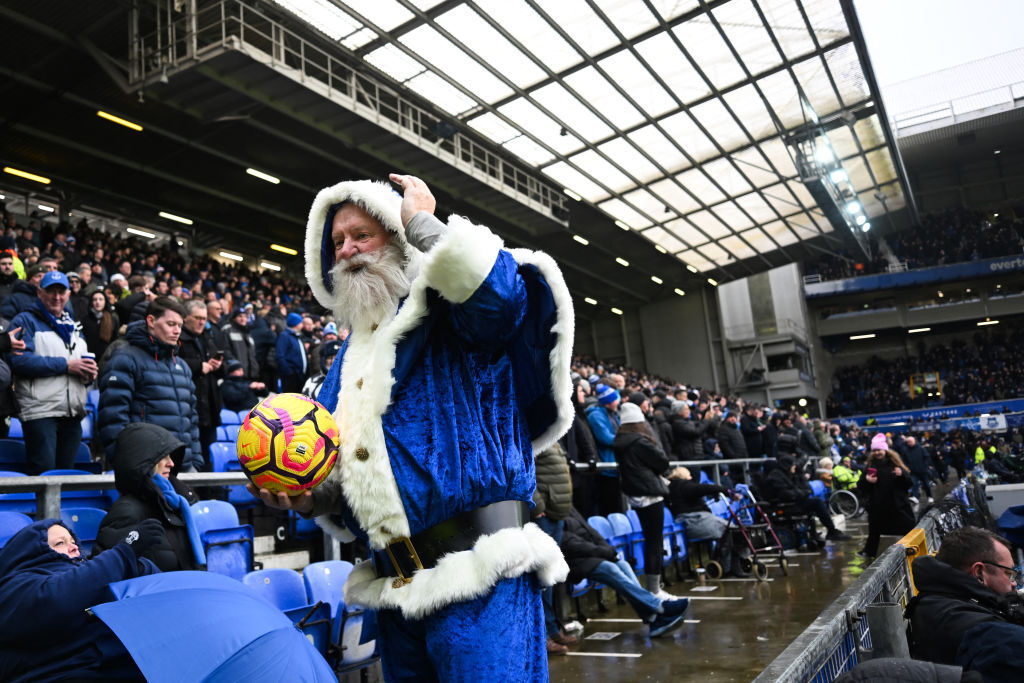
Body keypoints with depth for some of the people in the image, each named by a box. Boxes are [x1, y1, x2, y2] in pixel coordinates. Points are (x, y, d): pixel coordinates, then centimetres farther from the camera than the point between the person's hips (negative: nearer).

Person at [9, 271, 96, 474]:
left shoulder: (74, 327, 23)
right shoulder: (26, 321, 2)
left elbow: (83, 363, 29)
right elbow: (19, 361, -14)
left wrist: (89, 373, 4)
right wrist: (66, 365, -14)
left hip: (73, 414, 6)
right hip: (40, 411, -6)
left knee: (66, 471, 9)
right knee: (43, 473, -9)